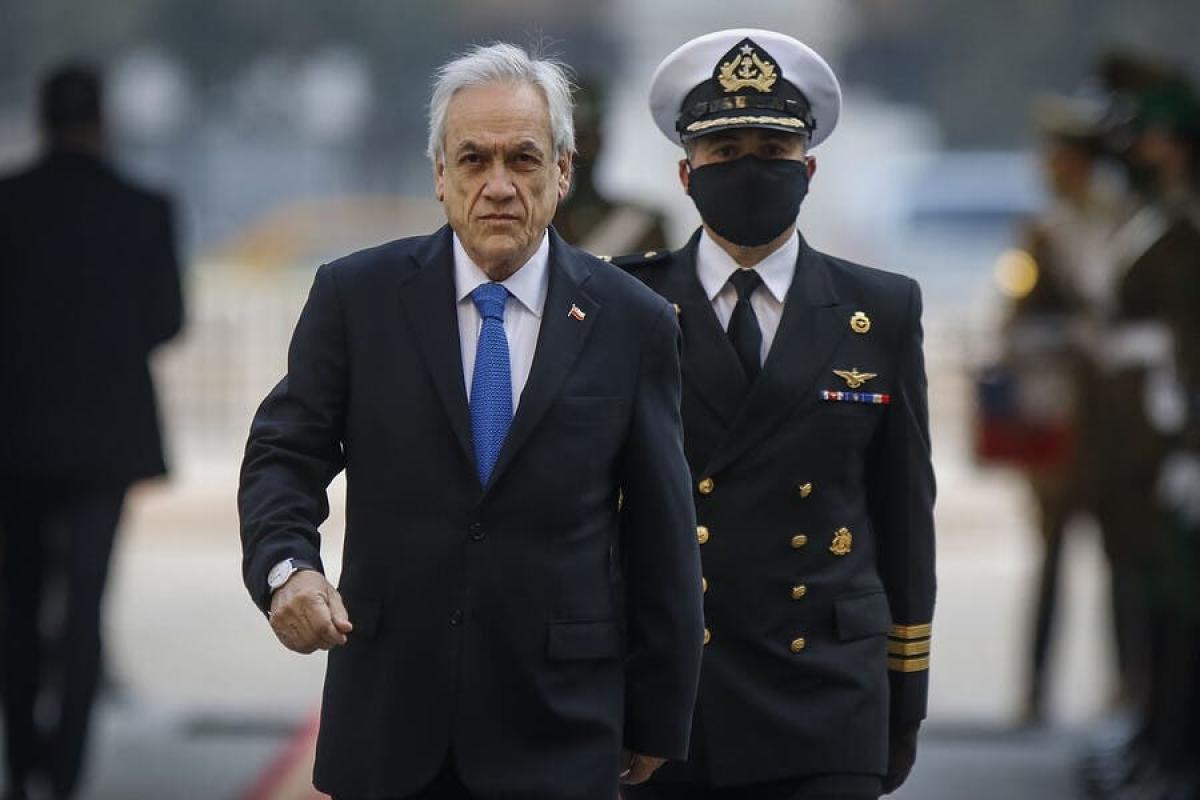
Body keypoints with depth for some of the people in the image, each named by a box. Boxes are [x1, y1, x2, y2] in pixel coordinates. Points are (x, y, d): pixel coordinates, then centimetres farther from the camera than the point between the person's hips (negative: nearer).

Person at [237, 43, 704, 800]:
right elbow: (284, 455, 3)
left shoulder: (631, 323, 0)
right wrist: (286, 567, -19)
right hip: (390, 712, 1)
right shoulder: (357, 296, 1)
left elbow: (660, 533, 3)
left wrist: (658, 720, 6)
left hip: (558, 727, -1)